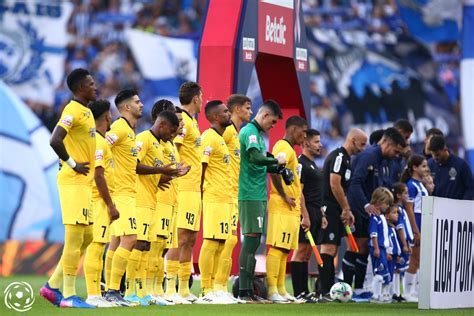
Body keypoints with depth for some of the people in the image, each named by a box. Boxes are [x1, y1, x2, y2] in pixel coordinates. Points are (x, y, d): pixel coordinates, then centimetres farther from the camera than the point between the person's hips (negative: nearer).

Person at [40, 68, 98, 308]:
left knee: (85, 237, 12)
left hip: (84, 181, 10)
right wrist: (72, 164, -17)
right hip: (73, 181, -10)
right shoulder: (72, 111, -13)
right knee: (75, 237, -8)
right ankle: (68, 295, -5)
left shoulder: (85, 112, 17)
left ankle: (53, 286, 16)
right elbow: (55, 141, -25)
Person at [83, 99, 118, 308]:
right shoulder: (98, 142, -13)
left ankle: (96, 295, 13)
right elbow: (98, 176, -19)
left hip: (100, 202, 10)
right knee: (96, 247, -10)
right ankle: (93, 296, -12)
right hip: (99, 201, -10)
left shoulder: (98, 140, 17)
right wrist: (111, 205, -18)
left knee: (97, 247, 11)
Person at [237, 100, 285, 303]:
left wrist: (276, 167, 11)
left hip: (258, 195, 10)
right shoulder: (250, 132, -10)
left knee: (253, 241, 11)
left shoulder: (256, 133, 20)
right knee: (251, 239, -11)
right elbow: (255, 156, -25)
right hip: (251, 195, -10)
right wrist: (276, 160, -12)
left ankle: (248, 290, 14)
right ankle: (244, 291, -12)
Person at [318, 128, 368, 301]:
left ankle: (329, 290, 12)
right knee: (328, 248, -12)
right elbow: (334, 184, -19)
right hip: (330, 209, -11)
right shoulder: (339, 156, -11)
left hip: (337, 211, 11)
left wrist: (347, 210, 17)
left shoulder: (345, 158, 21)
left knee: (332, 250, 10)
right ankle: (326, 292, -15)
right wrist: (346, 209, -13)